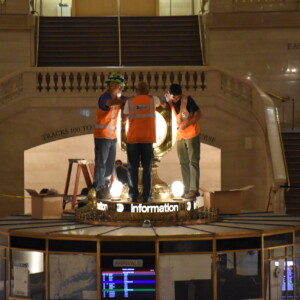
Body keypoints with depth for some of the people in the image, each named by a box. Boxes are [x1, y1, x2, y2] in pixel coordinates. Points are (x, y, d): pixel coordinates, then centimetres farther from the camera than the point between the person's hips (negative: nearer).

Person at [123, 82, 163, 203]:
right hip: (148, 138, 0)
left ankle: (133, 196, 1)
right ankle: (146, 196, -1)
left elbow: (124, 118, 11)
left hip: (133, 139, 0)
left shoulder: (130, 101, 2)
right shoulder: (152, 99, 5)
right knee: (147, 169, 4)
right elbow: (159, 103, 29)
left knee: (133, 169, 5)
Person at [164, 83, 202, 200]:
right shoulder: (168, 99, -1)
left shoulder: (187, 99, -16)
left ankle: (194, 189, -13)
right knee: (183, 163, 8)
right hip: (180, 135, 7)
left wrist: (186, 124, -24)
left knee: (193, 161, -9)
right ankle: (187, 189, 13)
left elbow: (198, 114, -15)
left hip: (192, 134, -7)